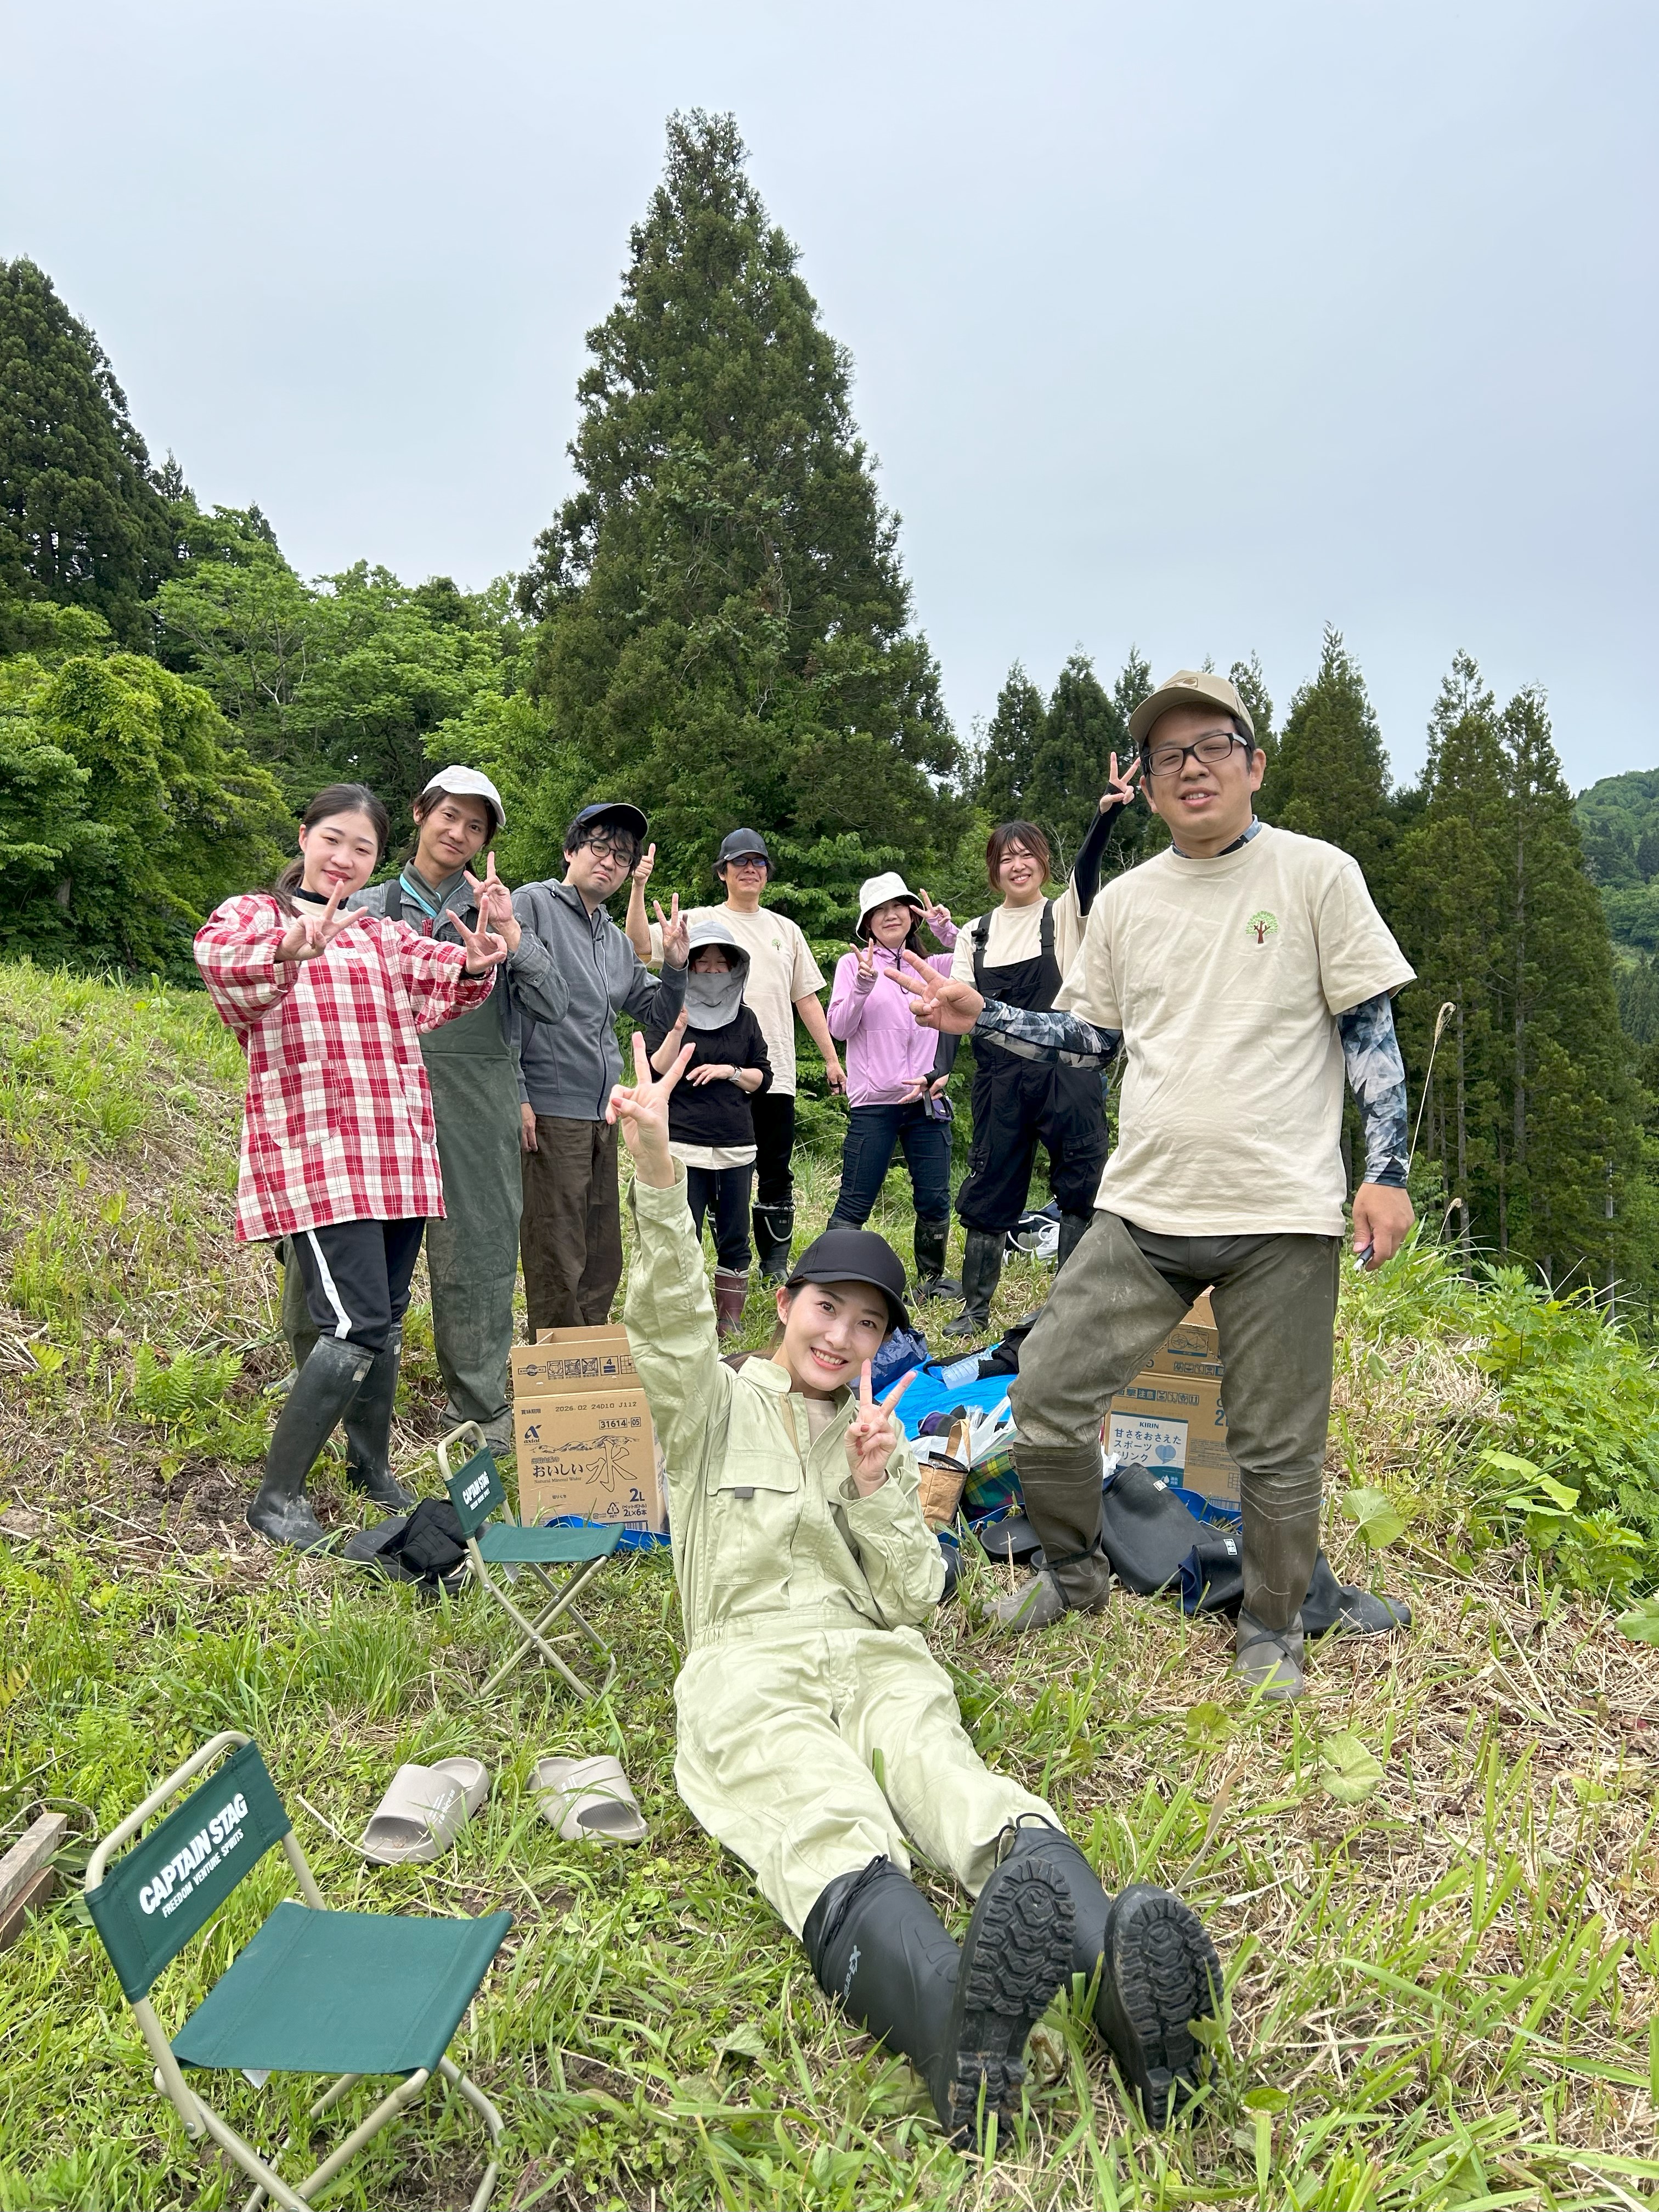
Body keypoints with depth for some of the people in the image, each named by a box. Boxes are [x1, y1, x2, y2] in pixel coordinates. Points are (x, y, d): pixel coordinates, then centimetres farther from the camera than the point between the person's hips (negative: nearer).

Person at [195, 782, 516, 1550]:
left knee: (386, 1318, 13)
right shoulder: (252, 915, 2)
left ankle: (371, 1462, 33)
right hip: (312, 1151, -6)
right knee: (357, 1325, -14)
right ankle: (277, 1497, 1)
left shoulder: (388, 936, 19)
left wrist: (477, 961, -22)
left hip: (397, 1153, 6)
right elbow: (220, 961, -22)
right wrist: (293, 948, -44)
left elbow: (444, 985, 2)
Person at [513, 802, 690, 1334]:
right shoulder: (533, 904, -3)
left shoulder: (618, 943, 19)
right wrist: (517, 1094, -16)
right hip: (549, 1112, -8)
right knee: (557, 1264, -3)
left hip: (602, 1116, 8)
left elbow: (659, 1014, 24)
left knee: (603, 1261, 14)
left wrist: (674, 963, 5)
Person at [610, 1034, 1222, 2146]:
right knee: (832, 1834, -36)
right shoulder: (715, 1407, 15)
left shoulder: (880, 1433, 25)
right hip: (749, 1666, -2)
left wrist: (876, 1486, -1)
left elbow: (910, 1599, 16)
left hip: (876, 1660, 3)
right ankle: (959, 2023, -65)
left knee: (966, 1793, -33)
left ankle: (1126, 1983, -61)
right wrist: (659, 1174, -26)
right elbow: (671, 1321, -10)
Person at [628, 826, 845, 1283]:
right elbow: (640, 945, -11)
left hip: (777, 1073, 4)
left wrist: (831, 1057, 13)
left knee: (777, 1174, 10)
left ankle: (776, 1265, 21)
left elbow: (806, 997, 17)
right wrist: (638, 887, -22)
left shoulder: (786, 930, 16)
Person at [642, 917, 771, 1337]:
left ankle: (730, 1320, 18)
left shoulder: (744, 1018, 13)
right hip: (682, 1145, -3)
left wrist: (729, 1071, -5)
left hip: (736, 1147, 3)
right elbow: (655, 1074, -7)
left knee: (734, 1238, 6)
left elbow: (763, 1077, 13)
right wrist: (678, 1027, -17)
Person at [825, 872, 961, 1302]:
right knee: (854, 1204, -3)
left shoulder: (930, 967, 14)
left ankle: (931, 1278, 23)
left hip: (927, 1099, 4)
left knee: (936, 1200, 7)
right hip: (874, 1104, -3)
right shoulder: (853, 964, 5)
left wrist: (947, 930, -11)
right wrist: (863, 984, -17)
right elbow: (838, 1028, -4)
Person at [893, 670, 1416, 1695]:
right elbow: (1093, 1032, 17)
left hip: (1283, 1216, -3)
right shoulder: (1124, 900, 10)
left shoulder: (1316, 873, -1)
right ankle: (1076, 1572, 28)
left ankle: (1273, 1628, 33)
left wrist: (1389, 1170, -8)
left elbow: (1372, 1030, -1)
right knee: (1046, 1394, 2)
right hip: (1144, 1208, 4)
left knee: (1278, 1446, 7)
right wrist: (981, 1016, 3)